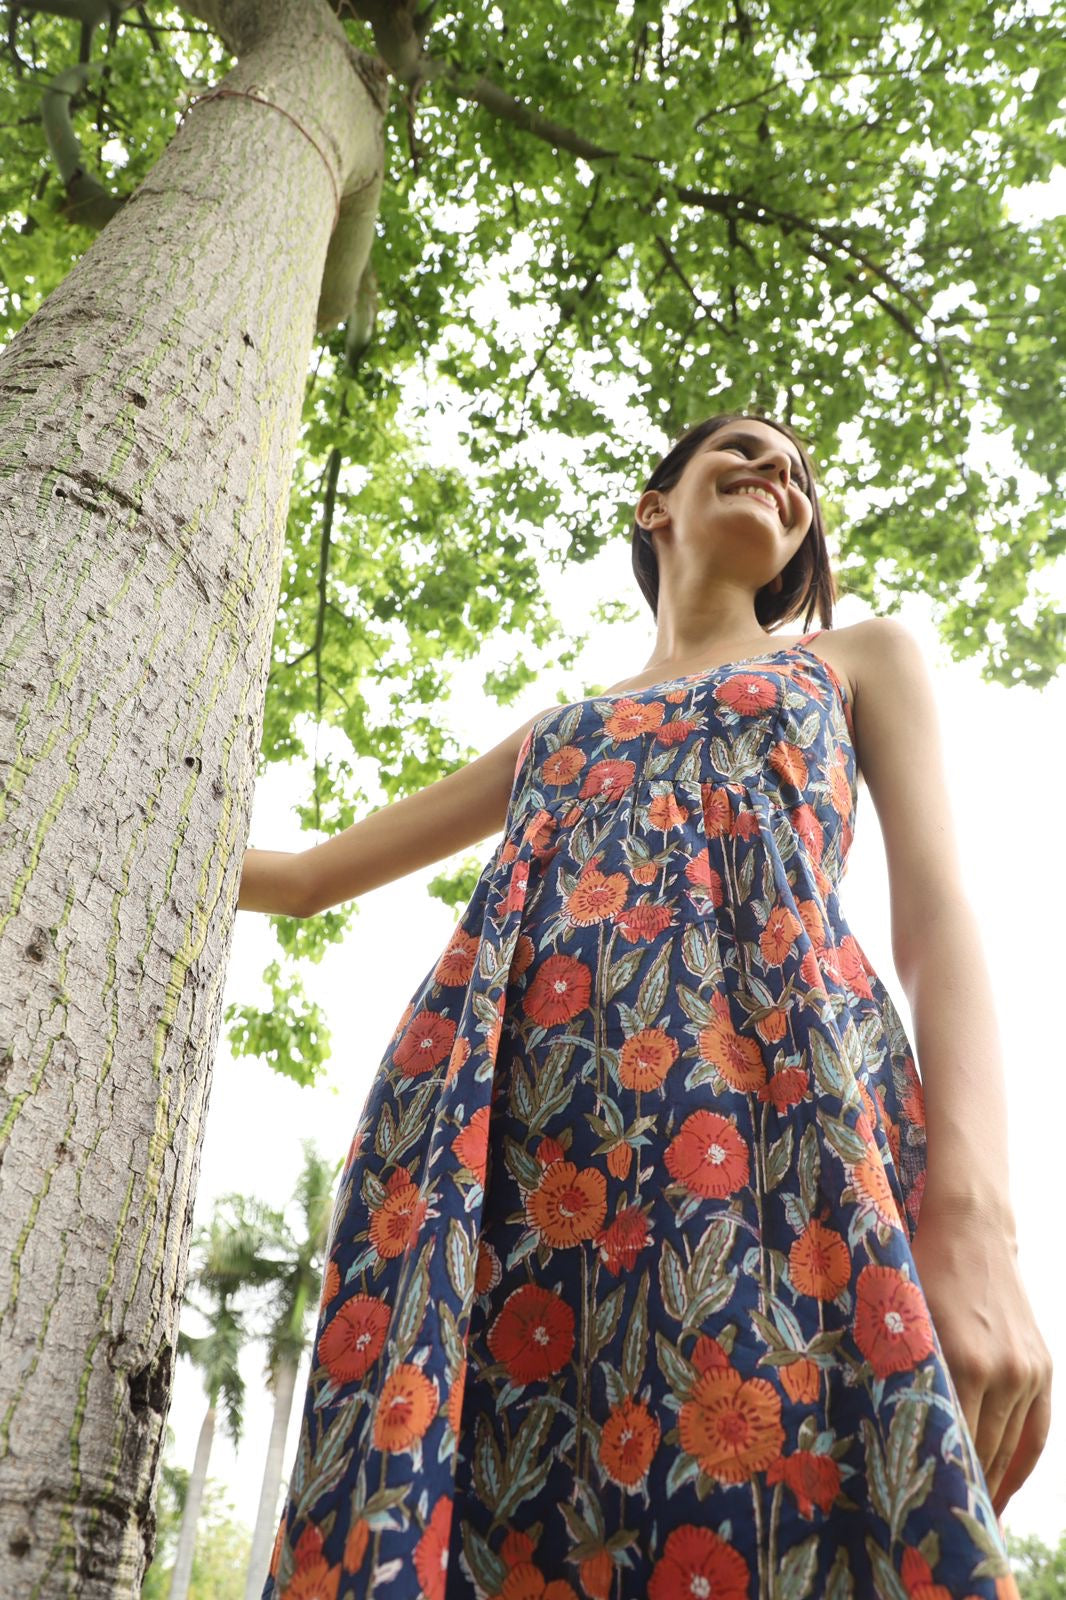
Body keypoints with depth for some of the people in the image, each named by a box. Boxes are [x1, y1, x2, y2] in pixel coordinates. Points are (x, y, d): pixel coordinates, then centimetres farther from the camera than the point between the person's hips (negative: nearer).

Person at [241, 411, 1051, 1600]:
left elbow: (935, 909, 8)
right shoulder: (551, 734, 32)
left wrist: (975, 1216, -10)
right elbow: (306, 877, 34)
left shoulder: (865, 657, 25)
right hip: (523, 1137, 3)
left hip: (772, 1103, -2)